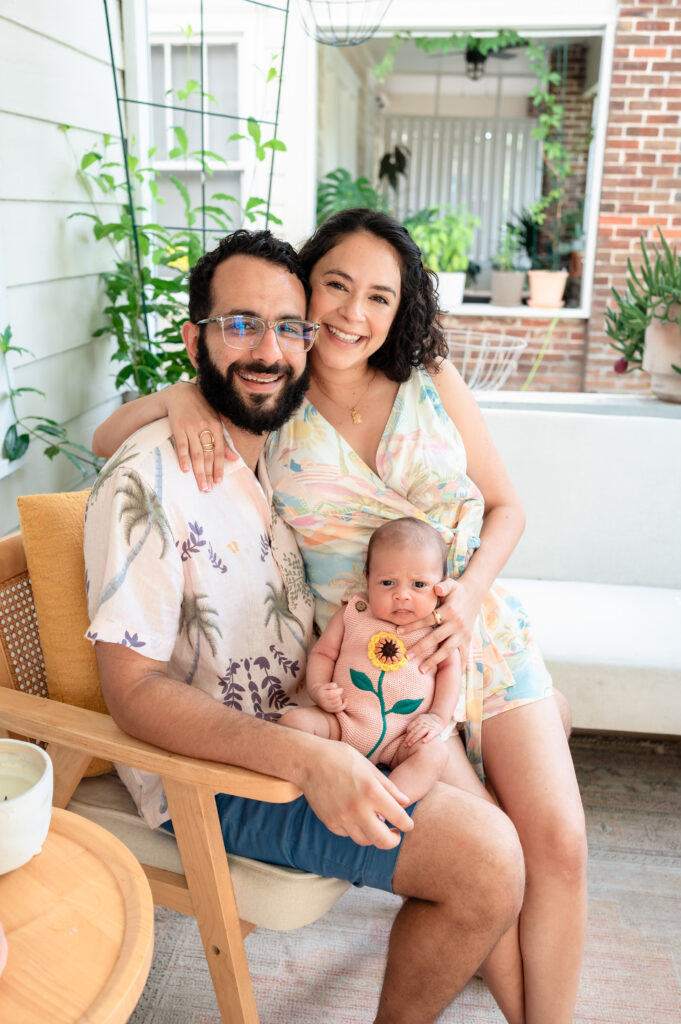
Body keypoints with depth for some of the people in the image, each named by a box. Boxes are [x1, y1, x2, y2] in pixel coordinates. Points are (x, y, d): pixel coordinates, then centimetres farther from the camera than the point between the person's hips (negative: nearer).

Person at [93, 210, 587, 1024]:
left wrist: (469, 593, -10)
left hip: (482, 629, 3)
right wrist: (180, 398, -21)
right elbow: (105, 441, 0)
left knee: (558, 846, -6)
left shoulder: (433, 383, 1)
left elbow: (505, 506, 7)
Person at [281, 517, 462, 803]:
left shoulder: (437, 627, 2)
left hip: (399, 740, 0)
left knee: (434, 753, -28)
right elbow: (322, 653, 8)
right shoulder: (353, 614, 1)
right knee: (294, 720, -20)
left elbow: (450, 667, 10)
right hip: (341, 724, 1)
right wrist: (318, 689, -11)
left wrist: (438, 716, -3)